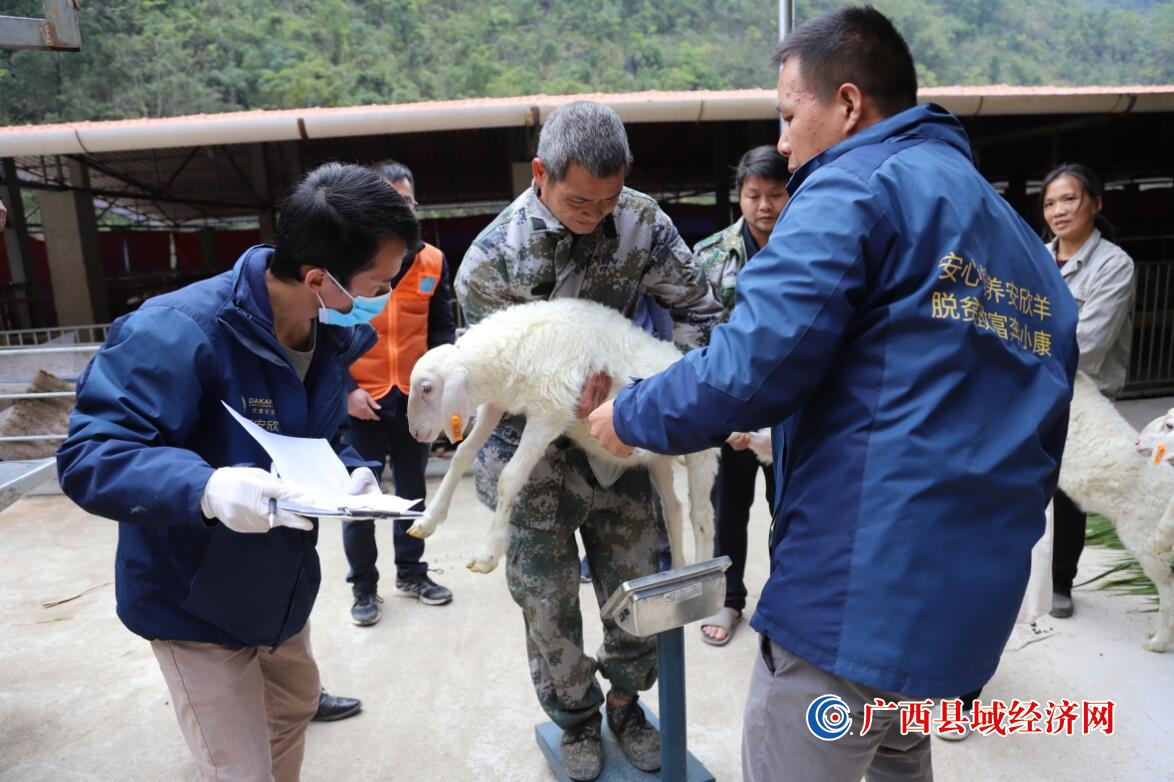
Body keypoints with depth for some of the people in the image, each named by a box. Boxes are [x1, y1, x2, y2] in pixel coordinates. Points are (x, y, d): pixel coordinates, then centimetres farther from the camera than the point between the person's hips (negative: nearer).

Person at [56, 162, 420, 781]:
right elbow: (89, 457, -30)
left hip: (281, 587, 7)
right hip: (196, 606, -7)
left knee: (294, 706, 28)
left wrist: (350, 471, -13)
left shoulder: (334, 335, -7)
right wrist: (205, 487, -48)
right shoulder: (179, 332, -31)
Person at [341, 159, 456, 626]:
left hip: (413, 396, 3)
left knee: (412, 487, 16)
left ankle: (411, 572, 33)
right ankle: (363, 586, 23)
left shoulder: (433, 262, 3)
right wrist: (345, 389, -12)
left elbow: (441, 328, 8)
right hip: (362, 400, -3)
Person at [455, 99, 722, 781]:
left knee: (636, 588, 13)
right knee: (549, 603, 10)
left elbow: (698, 312, -4)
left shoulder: (643, 222, -10)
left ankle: (626, 702, 41)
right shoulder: (492, 259, -16)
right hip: (536, 450, -2)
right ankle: (577, 719, 37)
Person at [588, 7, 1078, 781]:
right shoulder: (1021, 239, 16)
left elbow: (754, 365, -21)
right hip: (972, 588, 9)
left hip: (862, 583, -9)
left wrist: (631, 415, -4)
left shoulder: (859, 187, -10)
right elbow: (1037, 422, 19)